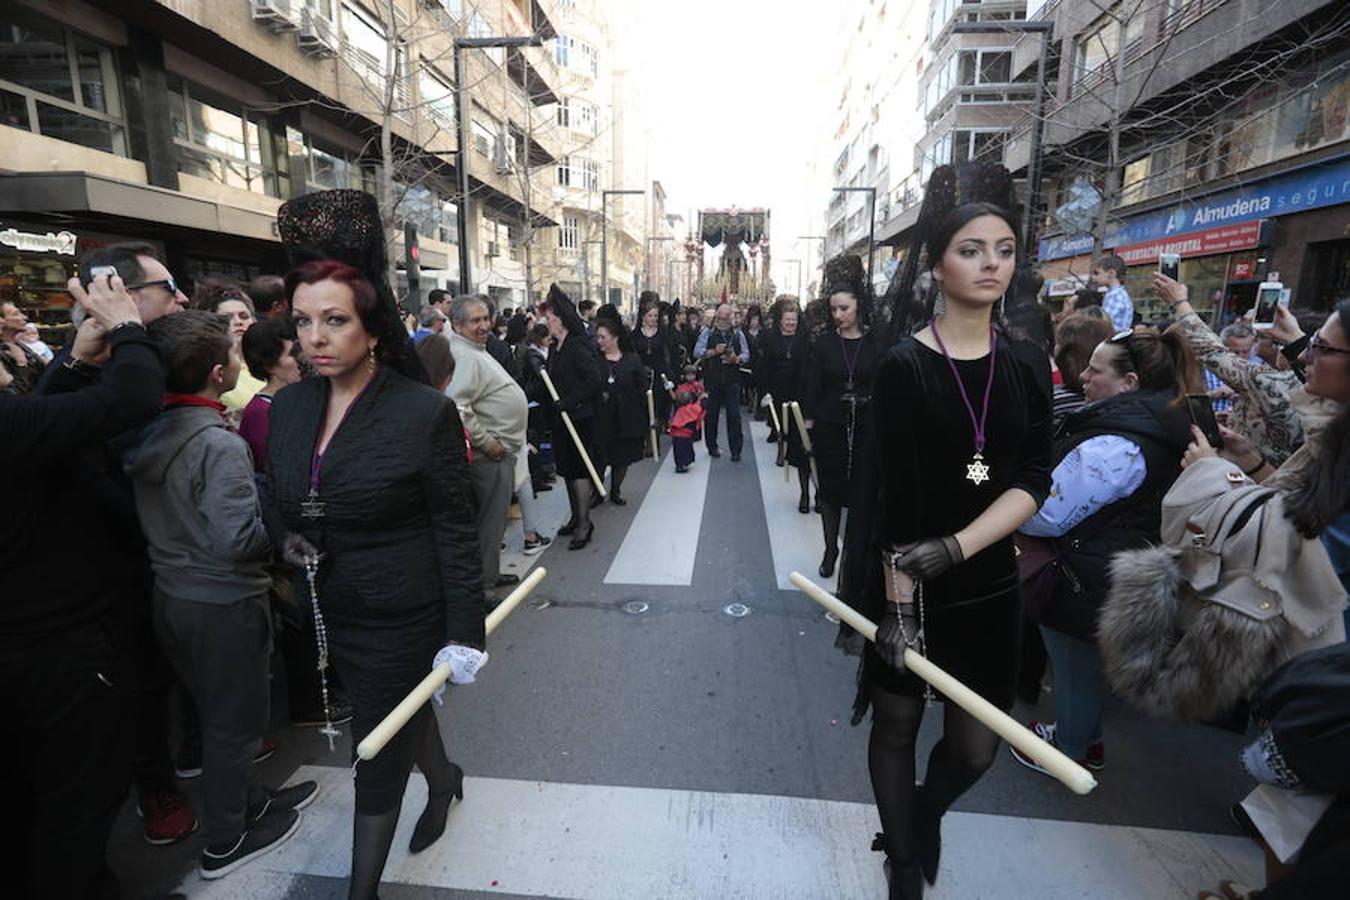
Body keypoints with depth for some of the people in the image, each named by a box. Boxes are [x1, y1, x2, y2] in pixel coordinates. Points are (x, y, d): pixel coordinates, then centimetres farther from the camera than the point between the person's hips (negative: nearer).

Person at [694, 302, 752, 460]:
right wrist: (713, 351, -15)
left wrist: (736, 359, -13)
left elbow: (746, 354, 7)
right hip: (712, 380, 0)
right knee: (711, 415, 9)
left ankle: (736, 450, 3)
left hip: (732, 381, 0)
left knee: (734, 416, -3)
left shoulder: (738, 333, 8)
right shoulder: (707, 332, 4)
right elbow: (697, 352, -1)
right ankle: (712, 447, 24)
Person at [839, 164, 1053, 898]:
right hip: (909, 586, -3)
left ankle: (928, 813, 48)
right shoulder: (905, 367, -13)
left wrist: (953, 549, -22)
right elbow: (894, 500, -16)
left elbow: (1033, 480, -7)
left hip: (987, 587, 4)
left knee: (976, 747, 13)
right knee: (897, 724, 13)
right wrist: (898, 602, -18)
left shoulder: (1027, 367, 0)